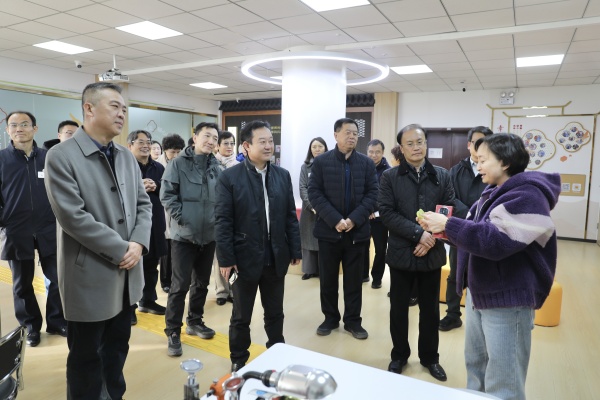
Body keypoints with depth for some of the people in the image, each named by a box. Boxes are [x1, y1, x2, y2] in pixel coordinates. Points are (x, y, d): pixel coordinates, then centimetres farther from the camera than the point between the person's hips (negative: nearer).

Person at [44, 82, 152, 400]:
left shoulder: (127, 157, 8)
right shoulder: (61, 156, -12)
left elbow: (143, 204, 8)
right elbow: (73, 217, -20)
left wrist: (138, 244, -9)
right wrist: (121, 250, -17)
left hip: (127, 273, 6)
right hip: (90, 276, -6)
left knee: (117, 348, 21)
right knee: (86, 357, 12)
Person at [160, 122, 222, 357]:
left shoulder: (217, 168, 7)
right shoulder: (178, 164, -5)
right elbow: (167, 194, -9)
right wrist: (180, 217, -14)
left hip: (209, 235, 5)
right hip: (184, 235, -5)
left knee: (202, 282, 16)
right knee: (180, 285, -1)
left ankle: (195, 321, 33)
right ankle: (173, 332, 13)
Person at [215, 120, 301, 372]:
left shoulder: (283, 175, 5)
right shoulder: (229, 177, -9)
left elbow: (290, 216, 7)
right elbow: (223, 222, -10)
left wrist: (295, 250, 5)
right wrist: (226, 259, -12)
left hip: (276, 258, 4)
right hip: (245, 258, -3)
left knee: (275, 313, 18)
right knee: (241, 317, 13)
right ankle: (238, 361, 33)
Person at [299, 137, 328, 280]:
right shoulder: (305, 167, 6)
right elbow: (303, 188, 0)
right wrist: (312, 206, -13)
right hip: (309, 210, 2)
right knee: (309, 239, 7)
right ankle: (310, 269, 18)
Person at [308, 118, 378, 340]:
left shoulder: (366, 163, 4)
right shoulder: (321, 161, 0)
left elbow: (372, 194, -1)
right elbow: (314, 193, -7)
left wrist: (354, 219, -15)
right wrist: (335, 220, -17)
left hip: (357, 230, 1)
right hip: (329, 230, -1)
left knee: (354, 279, 10)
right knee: (328, 278, 10)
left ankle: (353, 320, 24)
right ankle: (330, 318, 27)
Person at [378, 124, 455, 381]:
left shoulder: (442, 176, 4)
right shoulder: (390, 177, -2)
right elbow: (387, 213, -11)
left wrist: (431, 238, -13)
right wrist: (418, 233, -19)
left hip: (432, 253, 2)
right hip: (401, 252, -1)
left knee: (430, 309, 14)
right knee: (398, 308, 11)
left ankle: (430, 357, 33)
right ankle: (399, 355, 31)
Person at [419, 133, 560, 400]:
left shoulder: (527, 195, -18)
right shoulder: (495, 193, 12)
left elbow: (496, 241, -29)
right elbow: (478, 231, 17)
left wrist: (448, 224, -25)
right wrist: (446, 231, -1)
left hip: (508, 300, -9)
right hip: (480, 293, 9)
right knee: (475, 365, 22)